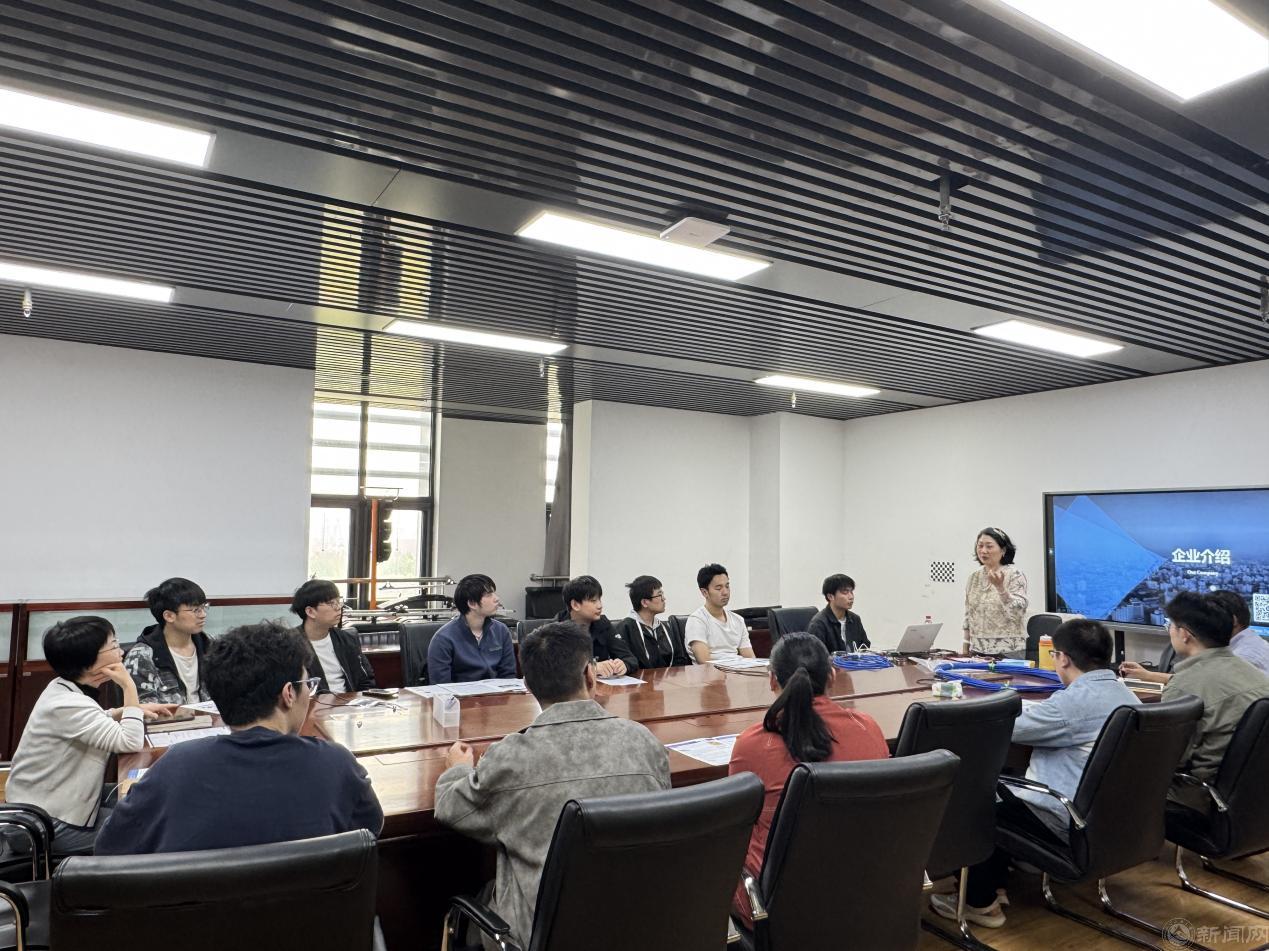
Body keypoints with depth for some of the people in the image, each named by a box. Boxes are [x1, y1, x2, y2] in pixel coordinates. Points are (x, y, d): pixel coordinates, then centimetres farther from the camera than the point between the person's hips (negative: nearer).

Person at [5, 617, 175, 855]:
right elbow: (131, 742, -32)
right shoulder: (68, 705, -28)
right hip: (48, 825, -9)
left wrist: (133, 709, 4)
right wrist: (129, 688, -26)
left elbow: (94, 721, 22)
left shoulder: (64, 688, 1)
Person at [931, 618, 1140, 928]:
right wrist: (1033, 712, 18)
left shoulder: (1074, 699, -24)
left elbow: (1007, 727, -14)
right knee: (1006, 788, 23)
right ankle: (995, 885, 29)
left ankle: (979, 902, 22)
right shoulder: (1127, 697, 4)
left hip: (1069, 823, -9)